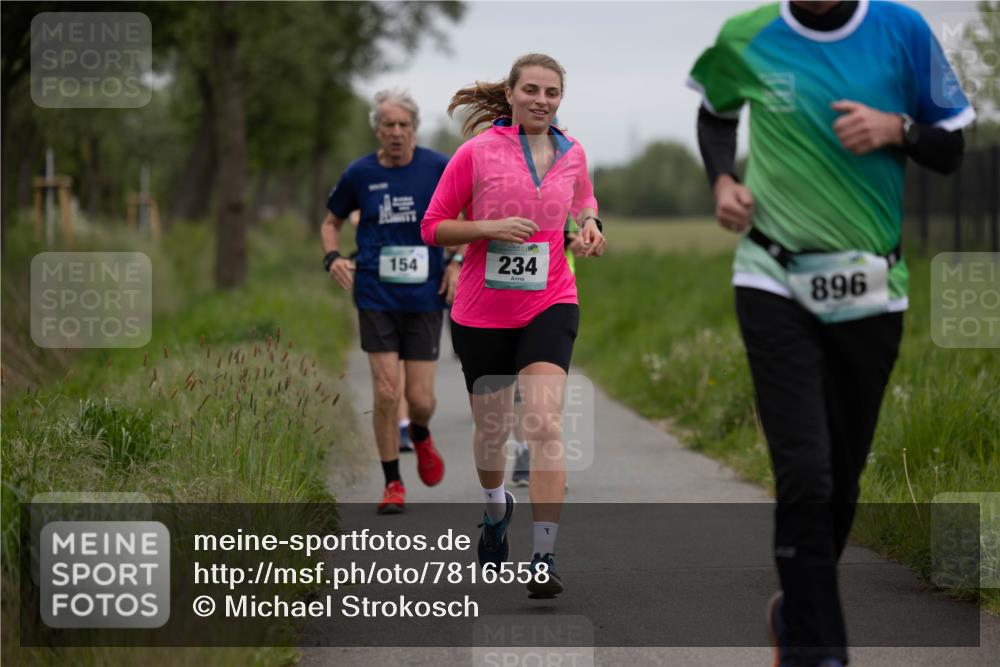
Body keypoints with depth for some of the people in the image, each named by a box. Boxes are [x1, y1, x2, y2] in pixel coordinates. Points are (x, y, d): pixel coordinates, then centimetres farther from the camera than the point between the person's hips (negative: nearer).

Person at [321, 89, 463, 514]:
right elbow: (332, 222, 16)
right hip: (376, 298, 0)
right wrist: (333, 257, -3)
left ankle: (420, 436, 37)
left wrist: (459, 263, -1)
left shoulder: (438, 168, -3)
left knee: (420, 399, 0)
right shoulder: (359, 174, 1)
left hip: (424, 298, 0)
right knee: (386, 392, -8)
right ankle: (393, 485, 8)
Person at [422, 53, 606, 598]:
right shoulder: (477, 152, -6)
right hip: (481, 312, 0)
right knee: (490, 430, 14)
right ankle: (496, 507, 48)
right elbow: (432, 227, -3)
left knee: (544, 424, -18)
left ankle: (544, 558, -21)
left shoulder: (571, 153, 4)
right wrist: (489, 227, -19)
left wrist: (589, 224, 4)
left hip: (549, 306, 0)